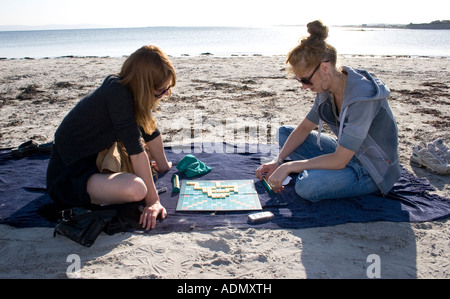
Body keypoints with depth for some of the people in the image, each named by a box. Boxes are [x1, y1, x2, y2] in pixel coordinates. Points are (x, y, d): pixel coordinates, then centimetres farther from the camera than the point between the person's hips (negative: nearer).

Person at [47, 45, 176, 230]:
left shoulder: (132, 90, -1)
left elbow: (150, 131, 10)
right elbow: (135, 149, -29)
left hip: (94, 162, 9)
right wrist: (153, 200, -26)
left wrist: (164, 166, 16)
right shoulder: (117, 93, -27)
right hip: (68, 177, -9)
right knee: (135, 189, -32)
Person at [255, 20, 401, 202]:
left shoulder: (362, 97, -31)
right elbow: (304, 128, 4)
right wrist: (278, 161, -7)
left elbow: (339, 160, -29)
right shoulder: (327, 88, -6)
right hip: (346, 153, 8)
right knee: (284, 133, 4)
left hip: (374, 170, -8)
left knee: (307, 186, -33)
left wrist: (289, 166, -25)